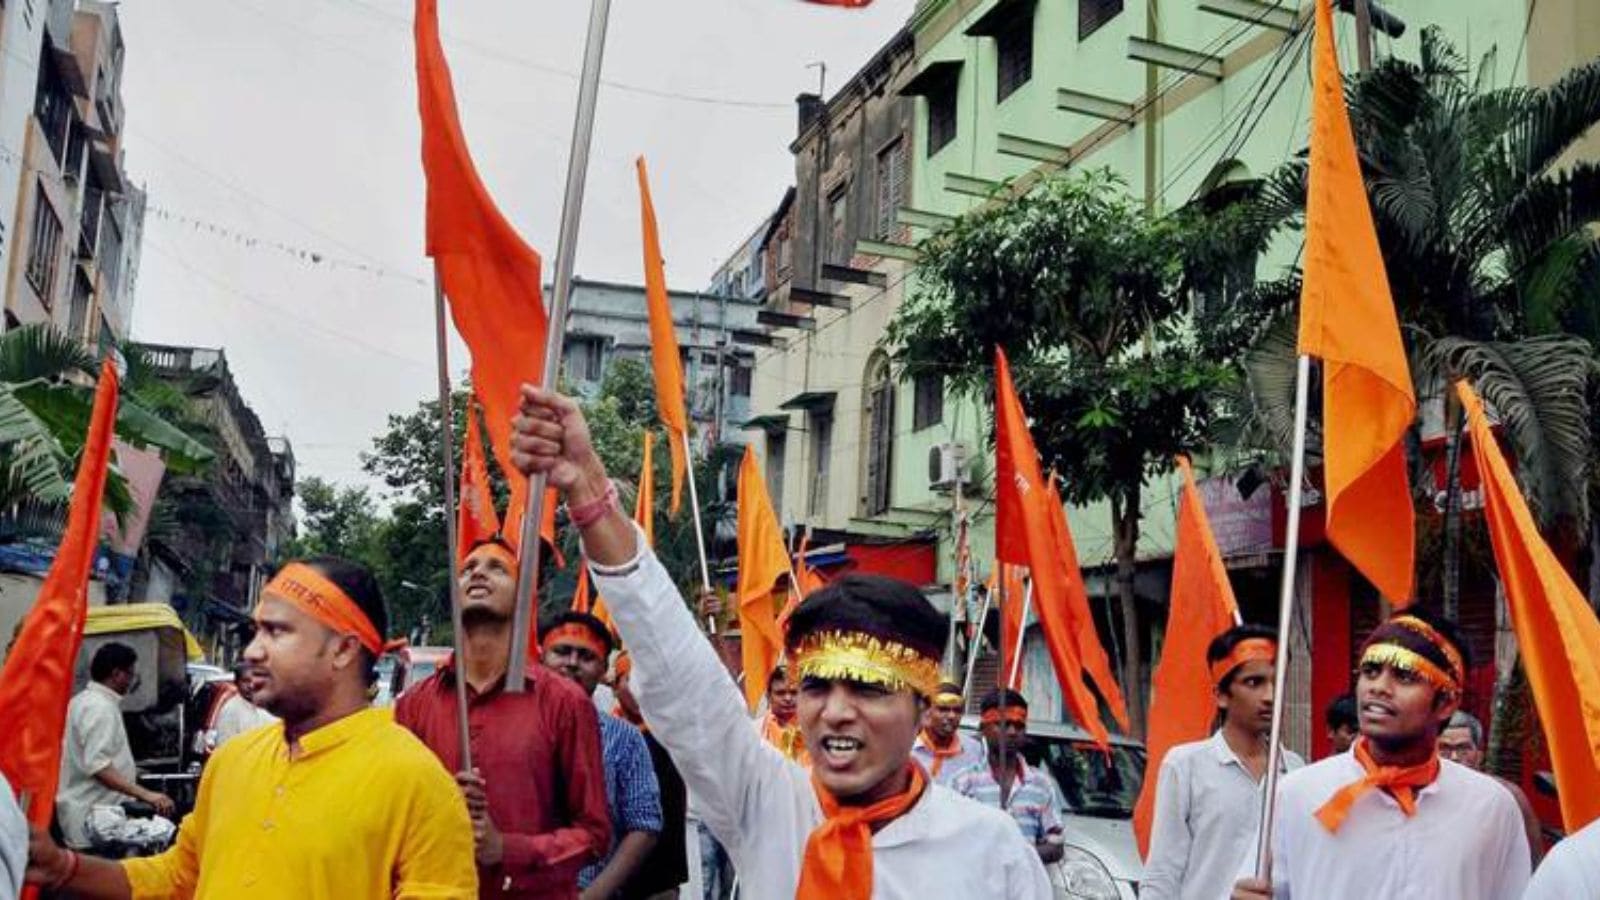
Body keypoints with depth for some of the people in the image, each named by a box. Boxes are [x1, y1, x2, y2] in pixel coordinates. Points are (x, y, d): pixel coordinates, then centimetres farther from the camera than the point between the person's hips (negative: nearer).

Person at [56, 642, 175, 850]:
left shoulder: (84, 701, 16)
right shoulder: (100, 708, -17)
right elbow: (97, 766, -26)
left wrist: (129, 771, 38)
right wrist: (145, 794, -32)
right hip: (94, 817, -11)